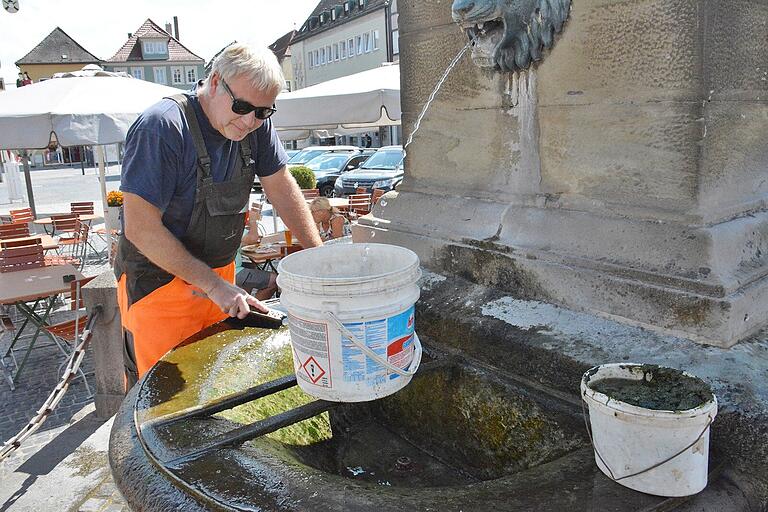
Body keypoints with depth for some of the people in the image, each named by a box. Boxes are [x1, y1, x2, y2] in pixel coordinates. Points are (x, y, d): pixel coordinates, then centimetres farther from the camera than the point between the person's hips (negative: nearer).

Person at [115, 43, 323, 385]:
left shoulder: (255, 123, -4)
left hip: (219, 274, 6)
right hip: (159, 282, -6)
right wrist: (214, 285, -24)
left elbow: (282, 189, 3)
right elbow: (140, 228, -24)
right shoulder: (162, 128, -23)